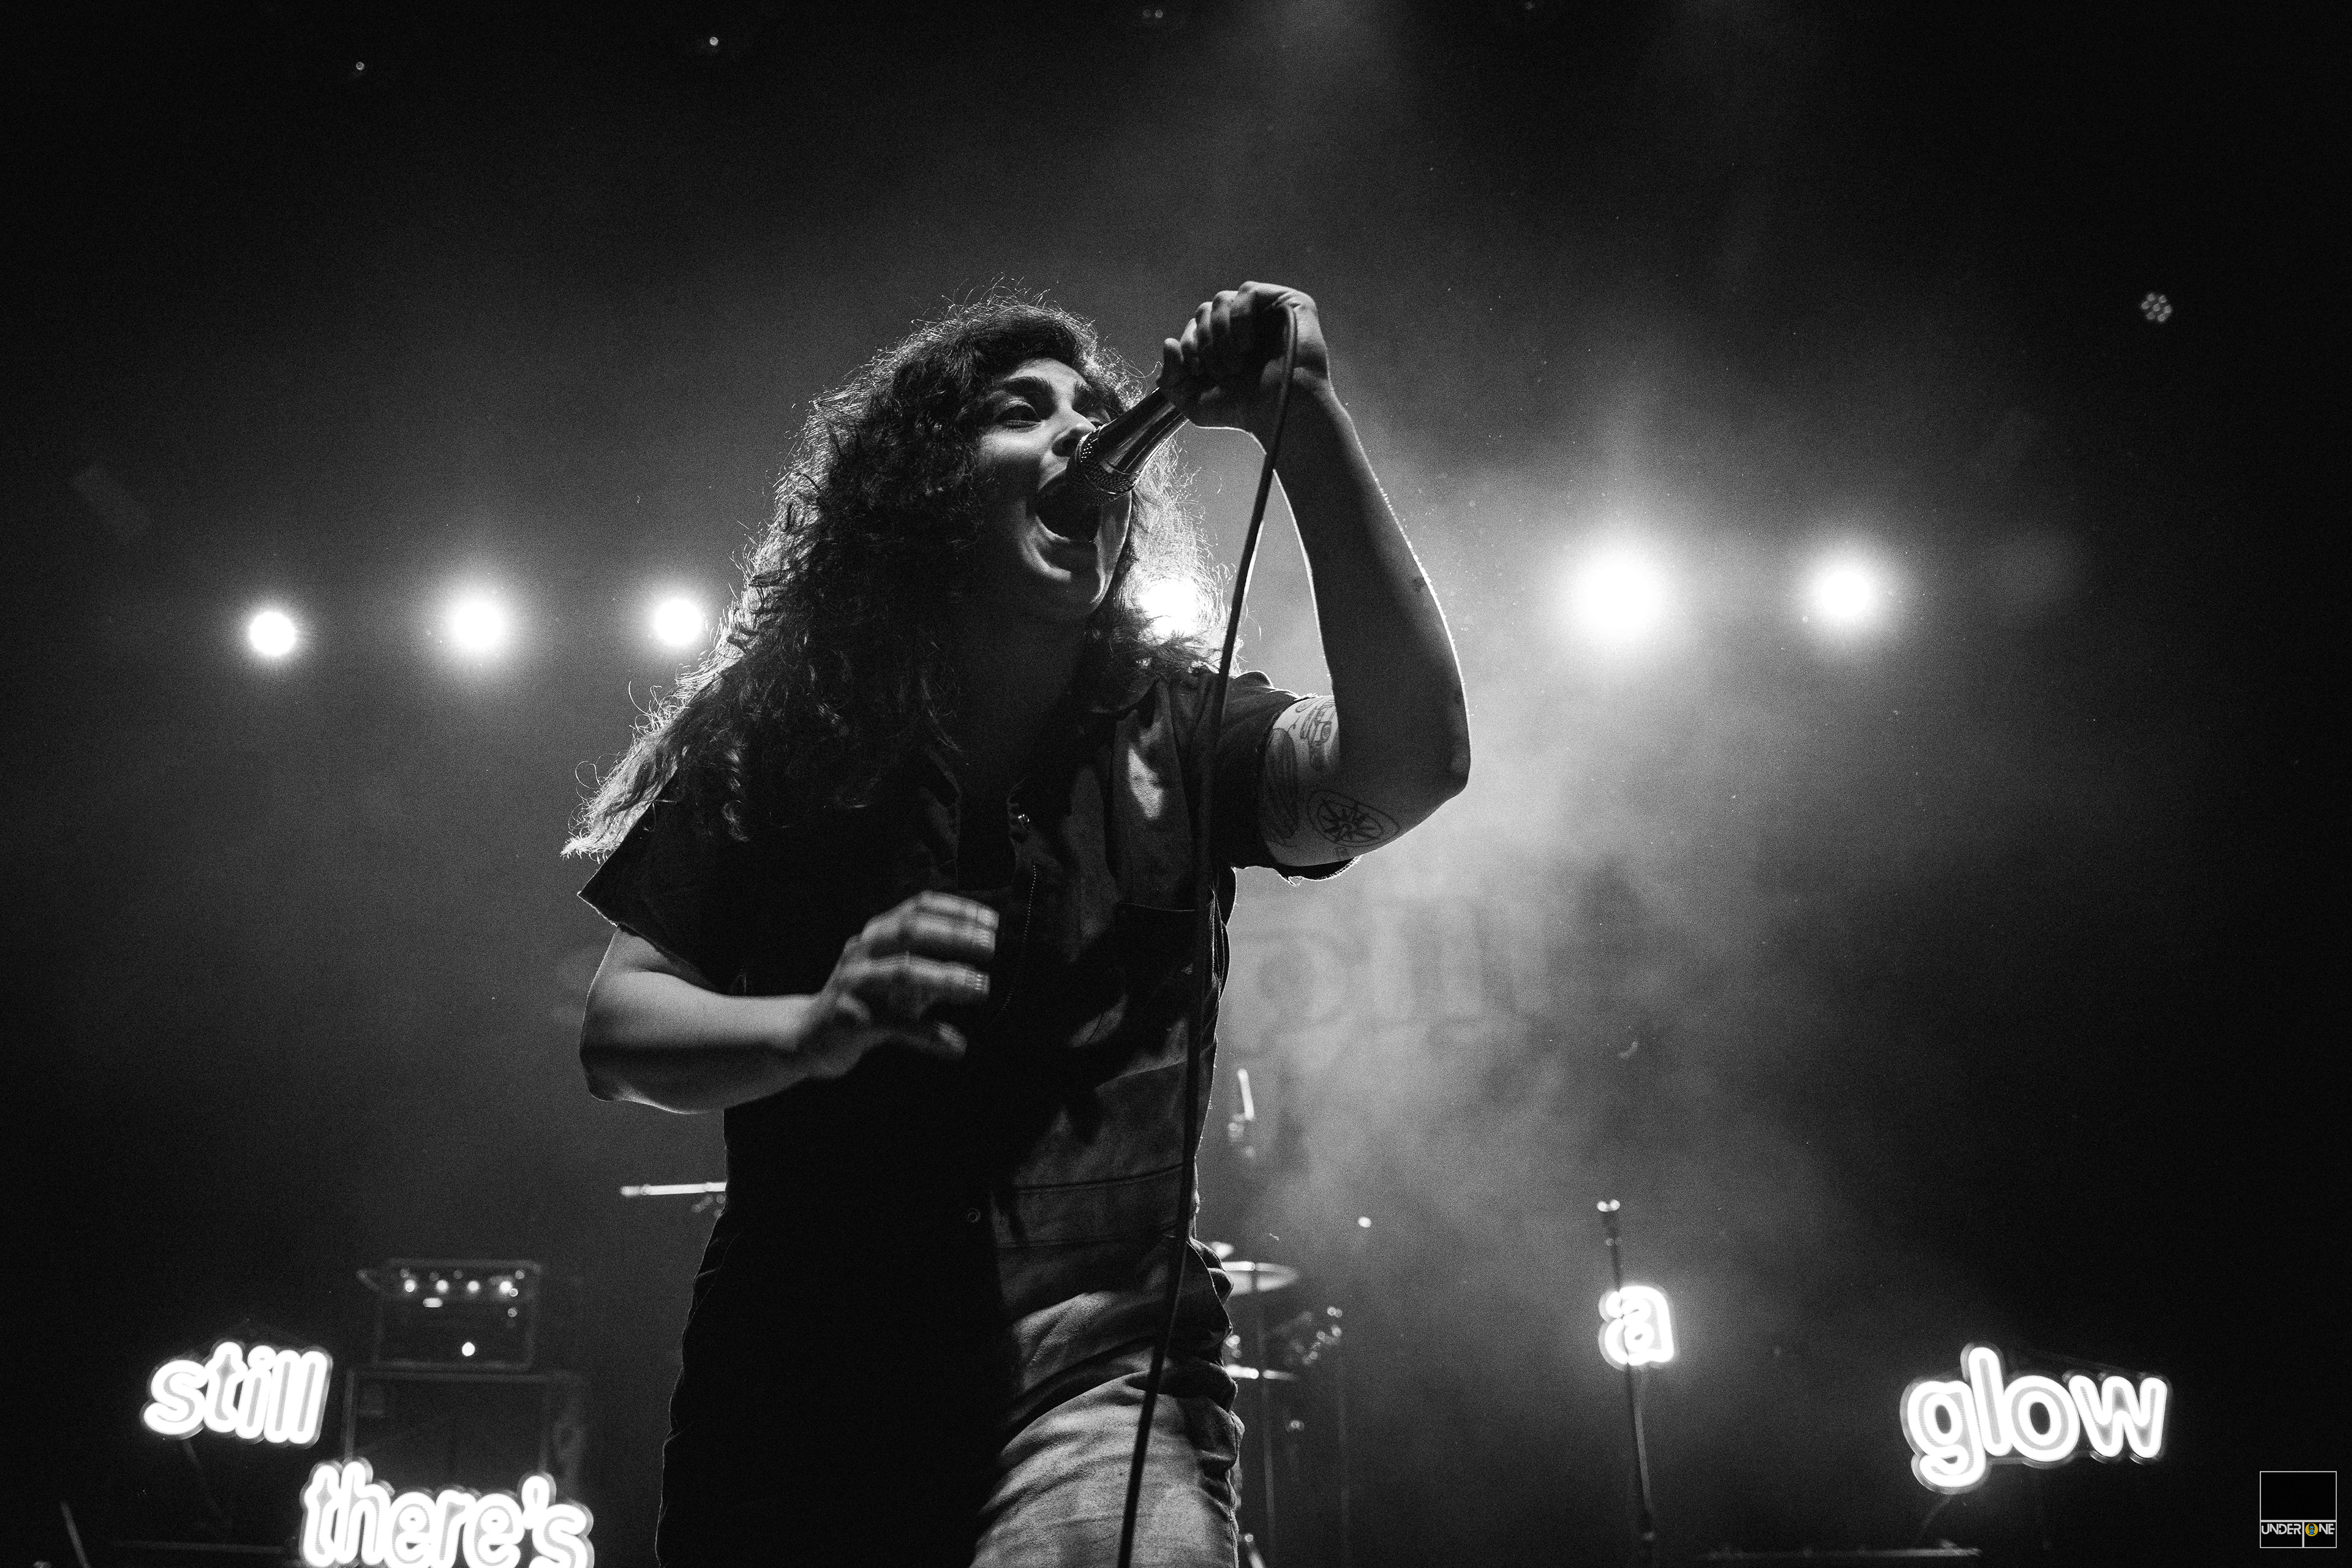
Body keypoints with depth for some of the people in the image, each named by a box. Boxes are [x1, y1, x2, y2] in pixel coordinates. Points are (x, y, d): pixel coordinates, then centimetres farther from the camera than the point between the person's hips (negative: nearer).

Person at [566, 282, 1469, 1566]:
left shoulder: (1173, 731, 0)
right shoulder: (780, 731, 0)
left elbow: (1408, 767, -18)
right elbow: (618, 1029, -2)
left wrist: (1306, 423, -24)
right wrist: (816, 1025, -24)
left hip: (1091, 1380, -1)